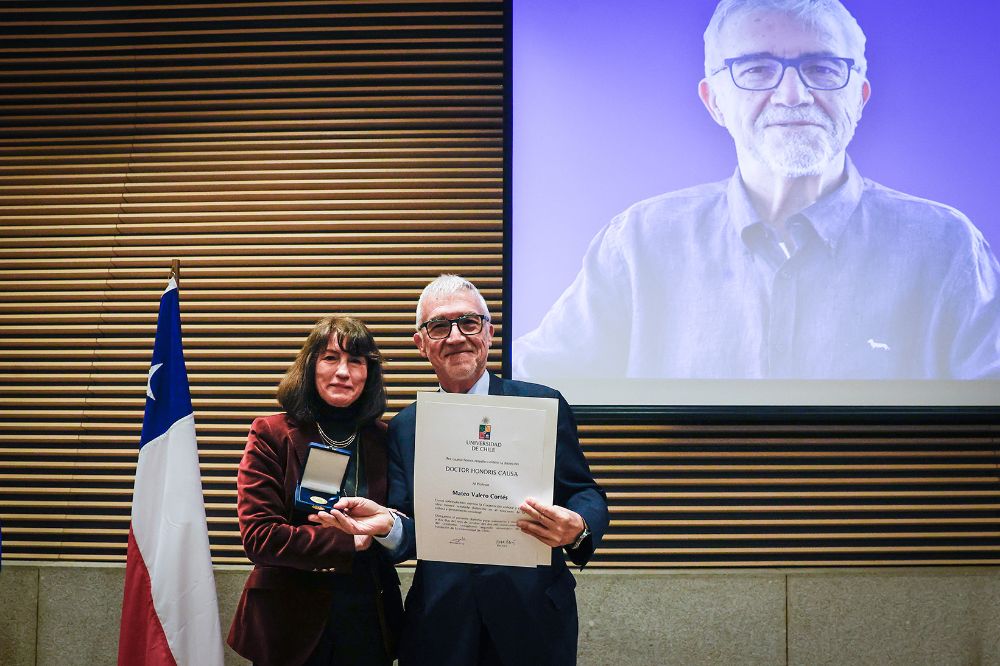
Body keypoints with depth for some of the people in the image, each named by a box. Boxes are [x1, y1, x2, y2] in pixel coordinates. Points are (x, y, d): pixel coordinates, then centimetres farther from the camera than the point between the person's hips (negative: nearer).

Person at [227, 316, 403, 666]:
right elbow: (257, 536, -14)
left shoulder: (385, 439, 2)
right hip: (290, 621, -2)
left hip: (369, 620, 2)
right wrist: (347, 541, -15)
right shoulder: (271, 434, -6)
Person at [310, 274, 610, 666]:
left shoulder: (543, 405, -1)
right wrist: (389, 525, -18)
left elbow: (586, 496, -1)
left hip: (532, 620, -2)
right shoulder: (403, 428, 8)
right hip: (440, 628, 2)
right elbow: (412, 533, 5)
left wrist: (577, 529, -24)